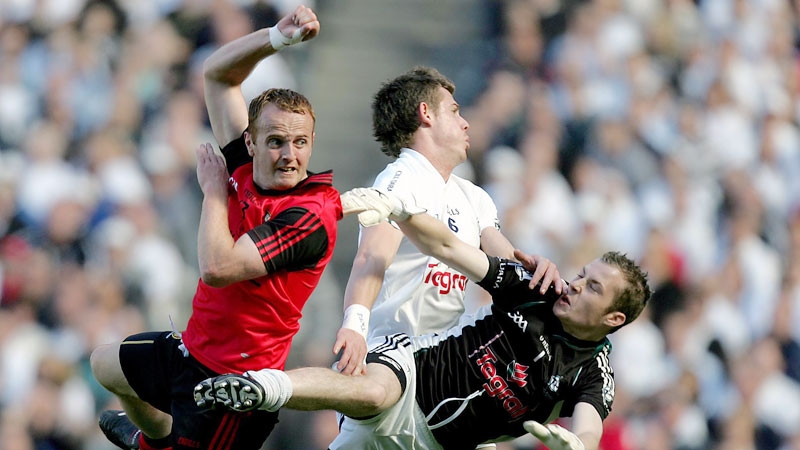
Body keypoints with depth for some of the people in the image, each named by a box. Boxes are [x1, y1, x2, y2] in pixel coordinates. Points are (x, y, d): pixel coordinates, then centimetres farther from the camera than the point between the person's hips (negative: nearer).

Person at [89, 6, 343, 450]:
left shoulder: (312, 217, -27)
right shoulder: (245, 168, -6)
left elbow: (217, 269, -35)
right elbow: (217, 73, 1)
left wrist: (214, 190, -21)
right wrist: (277, 37, -14)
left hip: (229, 376, -10)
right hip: (193, 347, 10)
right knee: (105, 363, 34)